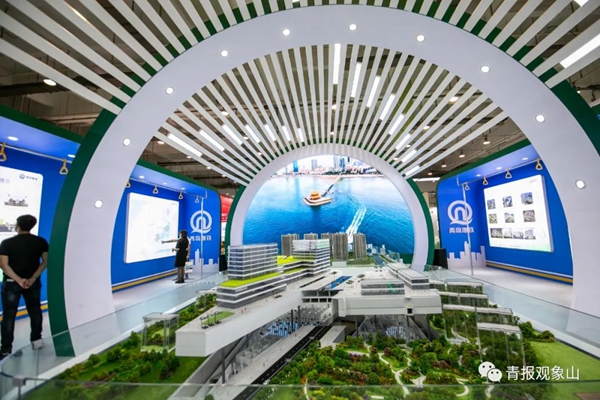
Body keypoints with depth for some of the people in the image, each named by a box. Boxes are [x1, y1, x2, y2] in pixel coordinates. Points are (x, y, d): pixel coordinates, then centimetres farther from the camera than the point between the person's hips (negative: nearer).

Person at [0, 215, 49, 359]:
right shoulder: (41, 241, -4)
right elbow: (45, 262, -7)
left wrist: (18, 280, -15)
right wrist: (33, 278, -7)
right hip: (33, 282, 2)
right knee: (35, 310, 15)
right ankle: (36, 340, 25)